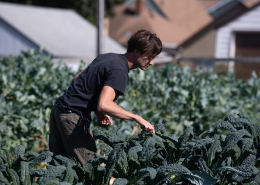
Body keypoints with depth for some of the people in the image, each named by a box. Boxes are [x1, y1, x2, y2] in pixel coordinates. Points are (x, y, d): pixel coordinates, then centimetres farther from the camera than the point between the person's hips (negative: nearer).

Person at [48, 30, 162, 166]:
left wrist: (97, 111, 14)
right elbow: (104, 105, -31)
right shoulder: (119, 72, -18)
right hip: (73, 117, -10)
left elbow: (76, 80, 20)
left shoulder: (109, 57, 12)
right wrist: (137, 118, -24)